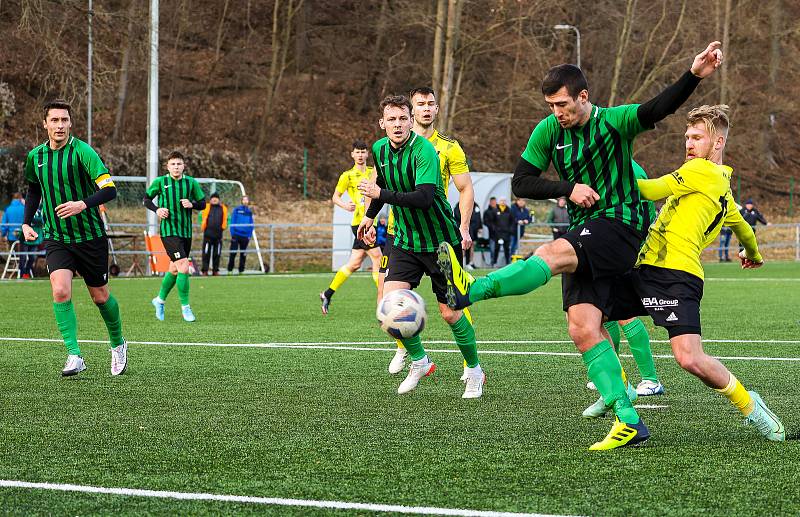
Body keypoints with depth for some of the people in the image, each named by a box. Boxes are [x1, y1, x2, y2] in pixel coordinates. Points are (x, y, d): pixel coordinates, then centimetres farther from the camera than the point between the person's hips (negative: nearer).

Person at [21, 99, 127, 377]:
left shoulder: (82, 151, -13)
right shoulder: (35, 156, 3)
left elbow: (109, 189, -20)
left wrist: (83, 204, -35)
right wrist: (27, 222, 11)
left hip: (90, 236, -3)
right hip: (55, 237, 3)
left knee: (100, 296, 9)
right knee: (60, 291, -19)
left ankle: (118, 344, 34)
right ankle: (75, 356, -18)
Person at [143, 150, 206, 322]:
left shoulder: (191, 183, 3)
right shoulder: (160, 182, -3)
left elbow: (203, 203, 9)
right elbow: (146, 199, 8)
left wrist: (192, 204, -13)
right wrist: (157, 210, -10)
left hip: (186, 232, 4)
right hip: (169, 231, -4)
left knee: (174, 270, 15)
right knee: (184, 268, -16)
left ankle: (160, 300, 38)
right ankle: (185, 307, -3)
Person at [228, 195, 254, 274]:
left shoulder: (249, 212, 11)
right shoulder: (237, 210, 1)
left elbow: (251, 225, 13)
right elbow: (232, 222, -2)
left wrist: (249, 235, 3)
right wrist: (232, 233, -9)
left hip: (245, 236, 3)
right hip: (236, 235, -3)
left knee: (243, 254, 6)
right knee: (233, 253, -6)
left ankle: (241, 270, 12)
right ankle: (230, 270, -1)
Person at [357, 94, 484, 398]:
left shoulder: (423, 150, -22)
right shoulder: (380, 150, 1)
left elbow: (424, 198, -33)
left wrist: (381, 194, -28)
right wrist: (370, 215, 29)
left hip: (440, 241, -6)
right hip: (405, 240, 6)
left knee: (450, 313, -2)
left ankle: (474, 371, 20)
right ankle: (419, 362, 11)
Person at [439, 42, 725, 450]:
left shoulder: (613, 122, -4)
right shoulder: (548, 131, 9)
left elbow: (659, 108, -20)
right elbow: (521, 183, 8)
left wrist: (694, 75, -37)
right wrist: (569, 189, -7)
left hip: (619, 224, -6)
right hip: (584, 237, 6)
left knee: (552, 254, -33)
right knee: (583, 329, -6)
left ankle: (471, 290, -47)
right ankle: (628, 422, -5)